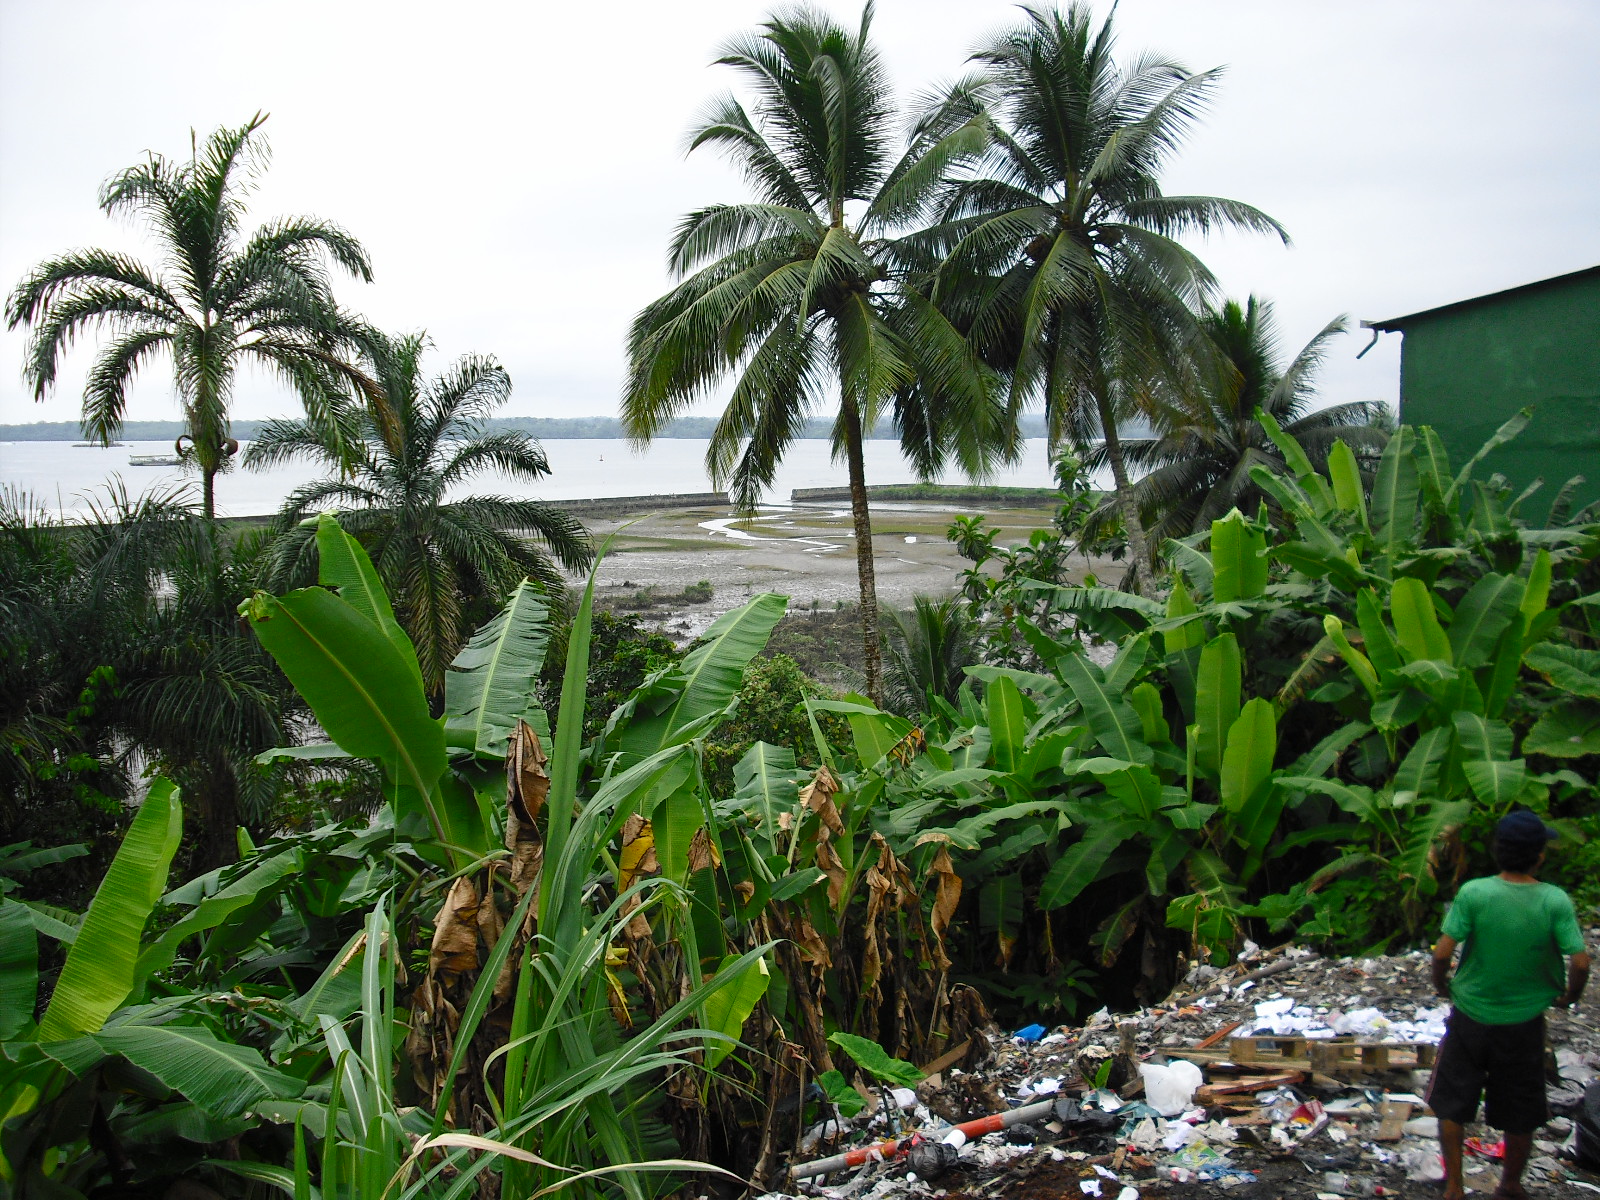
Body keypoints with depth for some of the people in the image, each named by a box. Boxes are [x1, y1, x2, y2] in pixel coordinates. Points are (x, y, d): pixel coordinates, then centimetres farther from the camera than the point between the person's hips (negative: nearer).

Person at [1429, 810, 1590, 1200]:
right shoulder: (1555, 901, -14)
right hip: (1524, 1022, 1)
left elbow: (1442, 951, -17)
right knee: (1520, 1115, 19)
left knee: (1452, 1104, 15)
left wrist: (1441, 984, 3)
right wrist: (1570, 996, 5)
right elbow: (1580, 962, -15)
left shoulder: (1473, 893, -16)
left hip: (1471, 1016, -1)